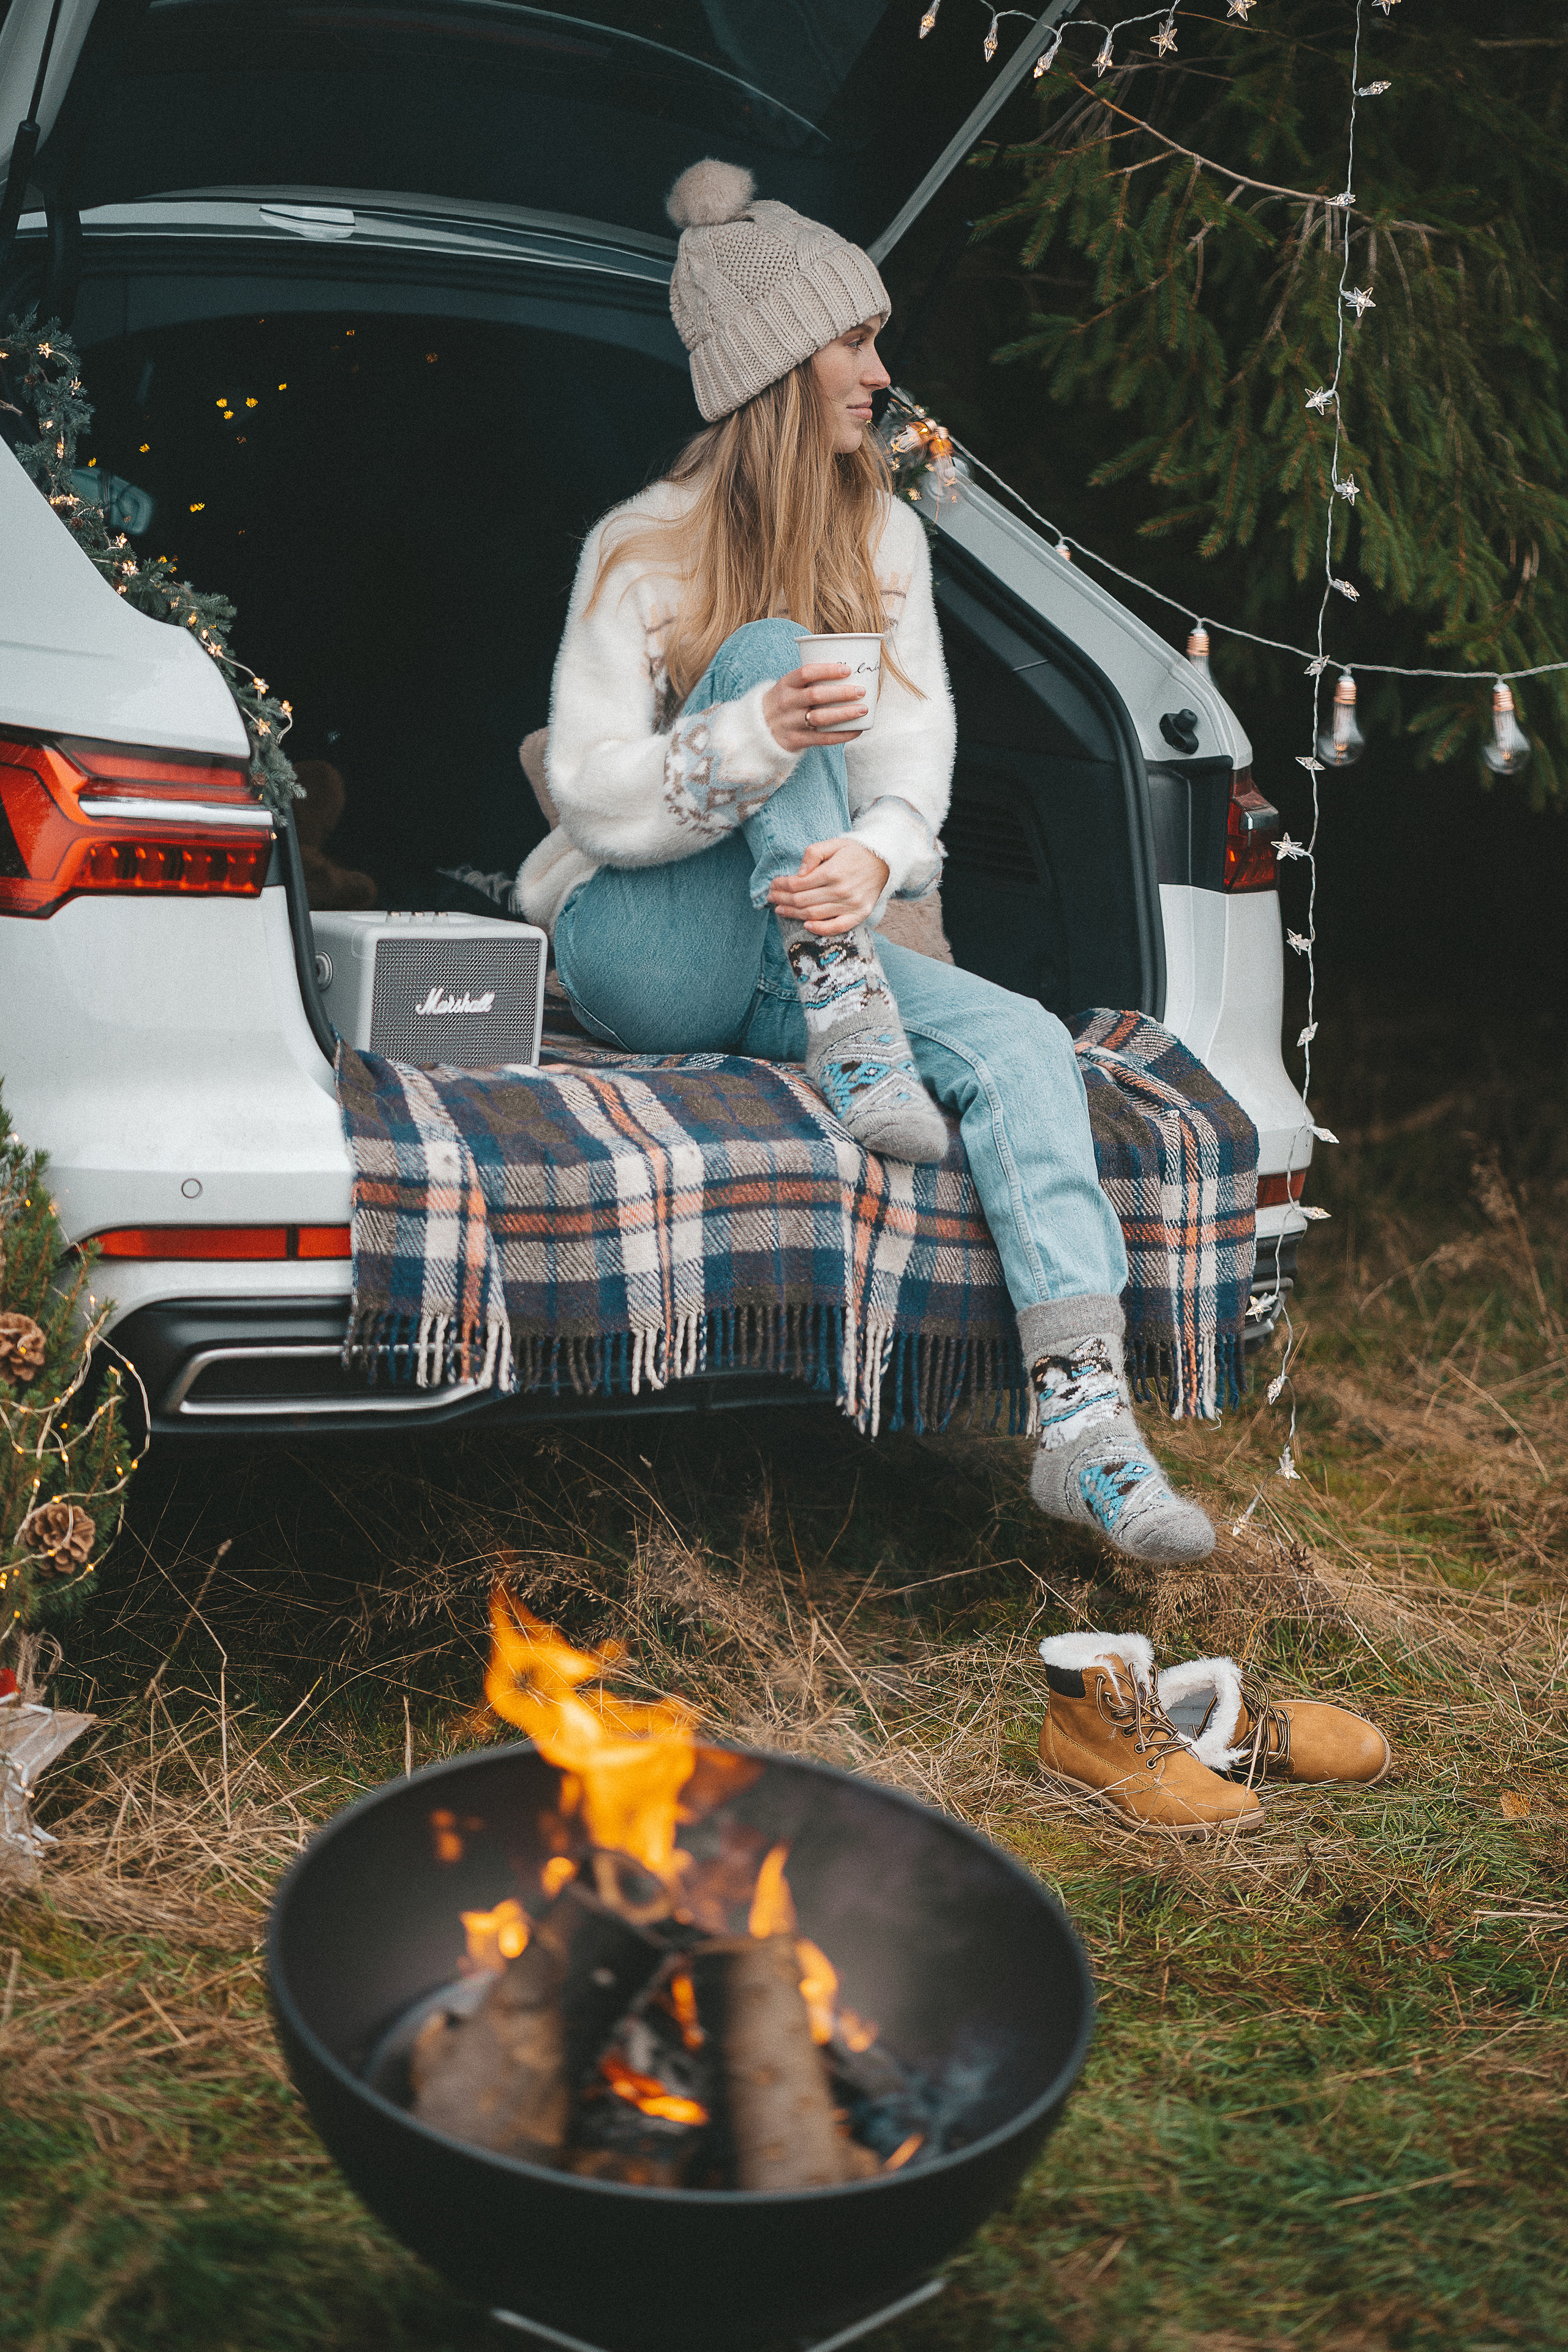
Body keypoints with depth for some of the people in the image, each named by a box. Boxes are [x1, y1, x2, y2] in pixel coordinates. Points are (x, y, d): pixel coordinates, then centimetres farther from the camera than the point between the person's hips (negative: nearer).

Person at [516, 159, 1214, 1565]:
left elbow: (917, 738, -4)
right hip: (644, 951, -4)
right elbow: (589, 790, -14)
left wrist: (877, 853, -29)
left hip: (799, 944, 4)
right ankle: (853, 1039, -31)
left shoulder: (884, 537, 8)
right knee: (767, 645, -26)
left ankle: (1088, 1428, -34)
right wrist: (757, 737, -33)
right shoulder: (644, 552, -6)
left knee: (1023, 1043, -25)